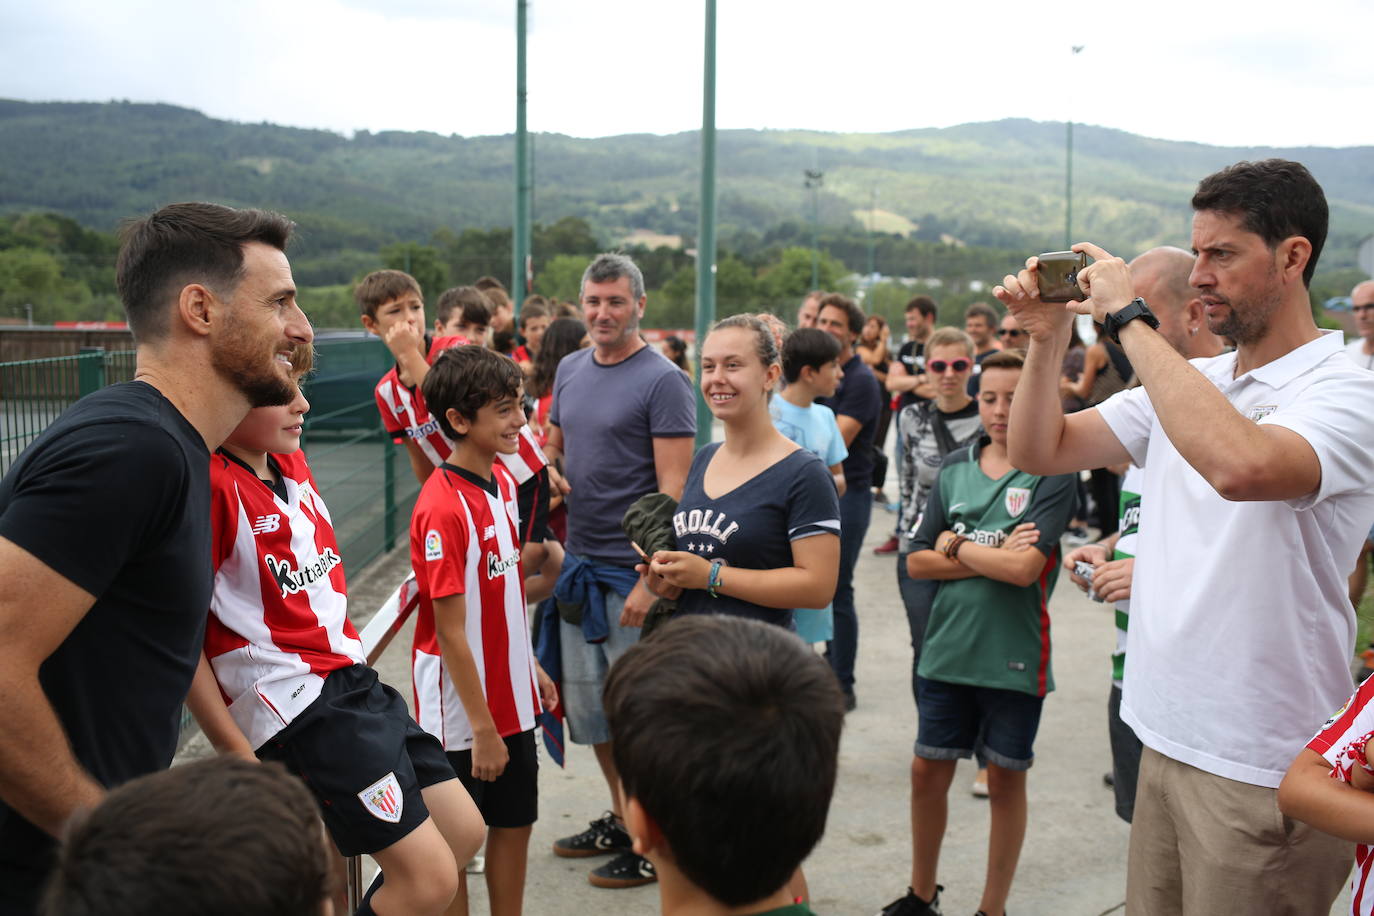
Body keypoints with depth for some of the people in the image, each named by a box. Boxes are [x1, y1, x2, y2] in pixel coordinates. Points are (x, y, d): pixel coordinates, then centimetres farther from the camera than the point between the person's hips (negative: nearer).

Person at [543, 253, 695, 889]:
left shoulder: (662, 381, -12)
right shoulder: (570, 370, 10)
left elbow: (673, 489, -16)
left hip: (634, 569, -7)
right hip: (579, 562, 7)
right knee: (587, 701, 15)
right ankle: (620, 819, 32)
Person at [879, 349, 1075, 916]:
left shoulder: (1051, 475, -8)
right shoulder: (955, 467, 5)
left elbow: (1025, 567, -20)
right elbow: (917, 562, 0)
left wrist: (956, 545, -8)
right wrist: (994, 558, -11)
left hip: (1014, 657, -4)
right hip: (948, 650, 4)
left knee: (1005, 779, 10)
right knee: (928, 770, 12)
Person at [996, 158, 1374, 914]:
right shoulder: (1187, 383, 9)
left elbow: (1240, 465, -37)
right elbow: (1039, 451, 10)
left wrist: (1129, 319, -28)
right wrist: (1048, 335, -5)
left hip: (1262, 769, -7)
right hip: (1167, 737, 7)